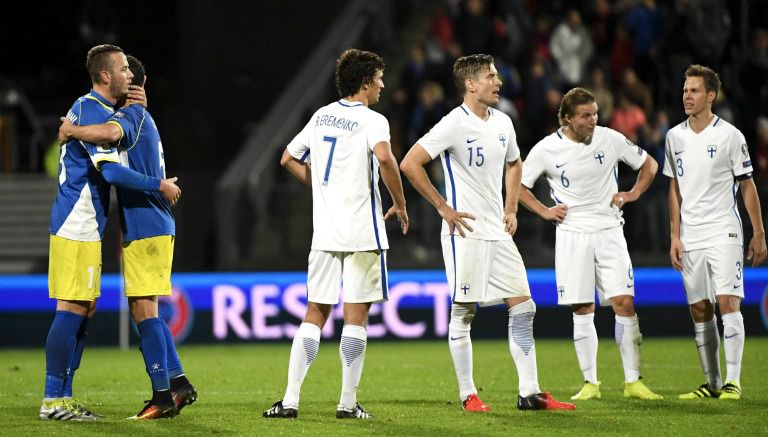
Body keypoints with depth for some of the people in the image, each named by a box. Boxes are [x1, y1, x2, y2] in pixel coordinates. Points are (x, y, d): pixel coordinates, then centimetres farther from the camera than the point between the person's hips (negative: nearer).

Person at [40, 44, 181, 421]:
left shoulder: (91, 109, 16)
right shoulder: (91, 111, -15)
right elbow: (112, 172, -22)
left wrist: (137, 107, 14)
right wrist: (161, 186, -13)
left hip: (83, 227, 10)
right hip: (78, 227, -10)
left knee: (83, 311, 11)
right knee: (71, 310, -9)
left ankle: (62, 397, 13)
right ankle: (53, 400, -8)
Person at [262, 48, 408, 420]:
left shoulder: (321, 116, 12)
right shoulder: (372, 121, -8)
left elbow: (288, 159, 19)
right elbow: (384, 157, -28)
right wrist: (400, 204, -15)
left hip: (324, 233, 5)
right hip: (362, 234, -5)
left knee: (315, 314, 7)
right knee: (355, 316, 1)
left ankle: (290, 399, -1)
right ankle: (348, 403, 2)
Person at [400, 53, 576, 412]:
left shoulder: (502, 123, 10)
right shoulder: (455, 124, -12)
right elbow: (410, 164, -16)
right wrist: (443, 207, -13)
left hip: (499, 233, 7)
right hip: (465, 232, -7)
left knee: (523, 308, 3)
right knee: (463, 313, 0)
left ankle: (529, 393, 5)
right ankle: (468, 394, 8)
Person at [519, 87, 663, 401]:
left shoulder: (610, 139, -1)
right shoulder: (546, 149, -4)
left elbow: (649, 165, 14)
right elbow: (518, 185, 8)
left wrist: (634, 193, 1)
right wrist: (545, 211, -1)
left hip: (609, 232, 1)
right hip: (572, 234, -1)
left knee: (624, 304, -7)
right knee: (582, 311, 0)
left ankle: (633, 381, -3)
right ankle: (590, 383, 7)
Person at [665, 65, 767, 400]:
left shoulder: (729, 135, -4)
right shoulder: (675, 137, 8)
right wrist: (675, 236, 8)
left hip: (724, 233, -4)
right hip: (690, 237, 4)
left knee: (727, 302, -13)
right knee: (699, 310, 4)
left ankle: (733, 381, -11)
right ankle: (712, 383, 11)